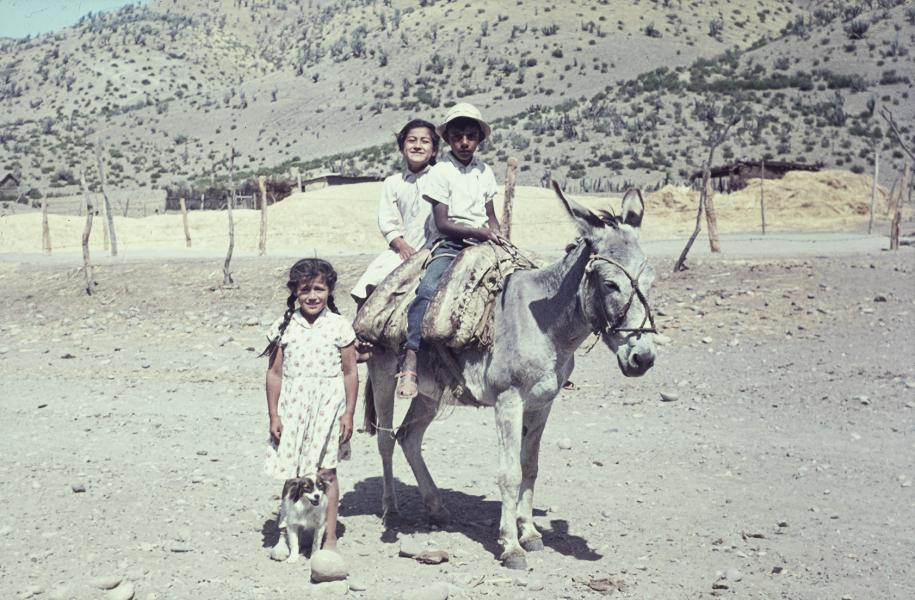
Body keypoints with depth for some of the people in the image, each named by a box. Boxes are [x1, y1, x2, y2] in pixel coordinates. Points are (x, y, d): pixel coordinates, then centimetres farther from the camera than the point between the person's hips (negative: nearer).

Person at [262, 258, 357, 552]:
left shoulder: (339, 325, -2)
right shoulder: (284, 327, 1)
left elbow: (350, 372, 1)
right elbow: (274, 373, 3)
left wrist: (349, 413, -2)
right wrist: (273, 415, 1)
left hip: (328, 406, -1)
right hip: (292, 407, 2)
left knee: (325, 471, 1)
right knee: (293, 474, 6)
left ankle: (330, 537, 11)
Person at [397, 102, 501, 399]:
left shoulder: (485, 171, 15)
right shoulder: (441, 172, -2)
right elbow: (443, 224, -8)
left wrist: (499, 241, 1)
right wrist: (479, 231, -17)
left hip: (483, 244, 6)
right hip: (449, 245, -6)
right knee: (428, 289, -32)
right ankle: (409, 364, -35)